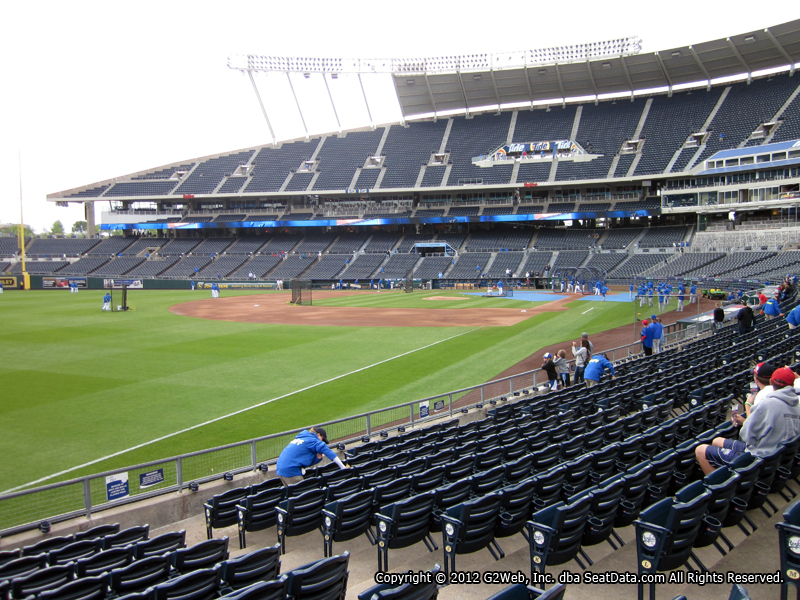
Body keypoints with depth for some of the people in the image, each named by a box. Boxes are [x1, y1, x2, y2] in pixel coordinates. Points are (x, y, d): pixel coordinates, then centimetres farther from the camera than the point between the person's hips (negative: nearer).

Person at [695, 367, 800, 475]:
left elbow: (748, 436, -17)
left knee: (700, 451, -3)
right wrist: (745, 421, 9)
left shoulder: (767, 403, -22)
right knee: (716, 441, 23)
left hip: (757, 458, -9)